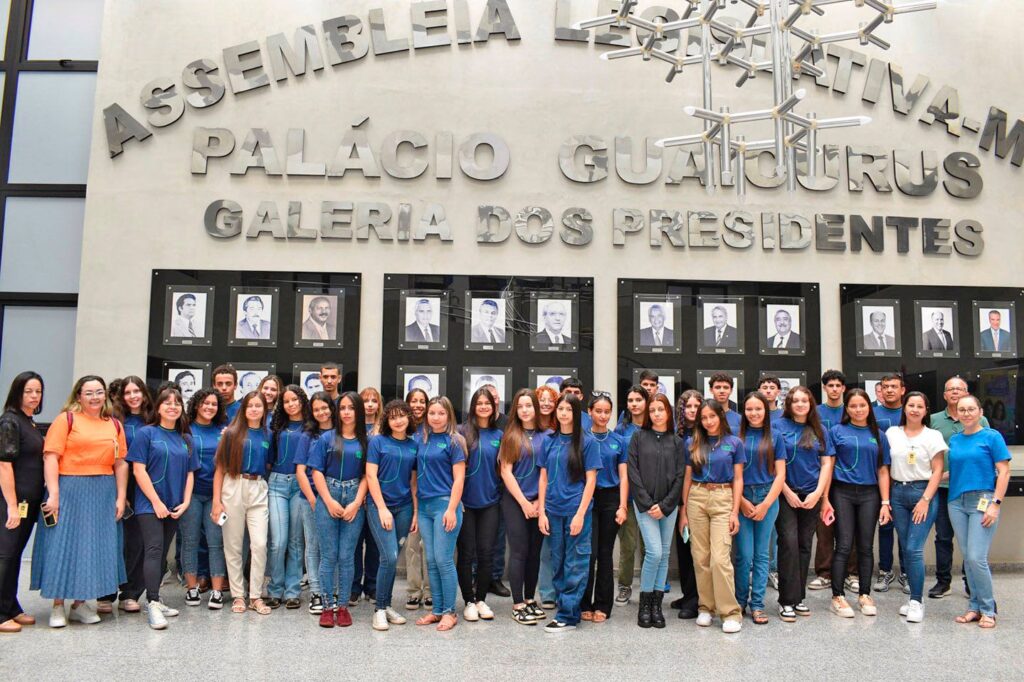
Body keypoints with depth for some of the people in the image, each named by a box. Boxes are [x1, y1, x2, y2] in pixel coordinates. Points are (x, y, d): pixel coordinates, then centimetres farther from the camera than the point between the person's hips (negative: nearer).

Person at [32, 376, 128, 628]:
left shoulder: (115, 425, 11)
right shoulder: (66, 419, -2)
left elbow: (120, 464, 11)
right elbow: (51, 457, -9)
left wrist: (120, 498, 5)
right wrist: (54, 495, -15)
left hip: (104, 493, 4)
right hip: (69, 490, -4)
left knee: (95, 547, 8)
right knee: (63, 545, 1)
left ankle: (81, 603, 21)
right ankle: (57, 606, 14)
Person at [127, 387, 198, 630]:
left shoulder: (185, 439, 12)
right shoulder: (146, 433, -3)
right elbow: (138, 469, -8)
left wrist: (185, 502, 0)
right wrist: (156, 501, -13)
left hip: (173, 507, 5)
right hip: (149, 504, -5)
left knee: (162, 553, 10)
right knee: (154, 549, -13)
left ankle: (153, 599, 18)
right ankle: (153, 604, -15)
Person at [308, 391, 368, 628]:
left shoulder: (365, 442, 5)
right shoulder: (327, 438, 4)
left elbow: (366, 475, 2)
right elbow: (317, 471, 1)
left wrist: (356, 503, -8)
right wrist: (329, 501, -8)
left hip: (354, 501, 0)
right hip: (328, 498, 0)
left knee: (346, 556, 2)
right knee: (329, 555, 1)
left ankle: (343, 606, 12)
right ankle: (328, 606, 10)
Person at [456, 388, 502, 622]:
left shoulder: (499, 435, 6)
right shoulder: (463, 432, -3)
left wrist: (502, 494, 0)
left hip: (490, 502, 3)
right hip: (465, 501, -2)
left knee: (486, 552, 5)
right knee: (467, 552, 4)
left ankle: (481, 599, 20)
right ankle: (468, 601, 16)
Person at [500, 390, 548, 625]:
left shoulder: (547, 436, 3)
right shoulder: (511, 436, -1)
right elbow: (506, 472, -5)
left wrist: (539, 501, -4)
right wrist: (524, 503, -8)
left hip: (539, 502, 2)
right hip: (515, 502, -2)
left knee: (535, 551, 9)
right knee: (519, 551, -3)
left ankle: (530, 600, 21)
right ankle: (518, 605, 4)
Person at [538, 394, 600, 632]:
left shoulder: (586, 442, -3)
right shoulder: (548, 440, 6)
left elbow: (590, 480, -5)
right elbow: (543, 478, 9)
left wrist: (580, 514, -12)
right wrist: (541, 512, 2)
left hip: (577, 511, -4)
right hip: (554, 511, 4)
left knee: (575, 564, 0)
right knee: (558, 563, 11)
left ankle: (567, 616, 6)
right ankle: (563, 605, 23)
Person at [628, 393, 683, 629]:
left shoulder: (676, 441, 7)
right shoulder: (639, 437, 2)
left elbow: (680, 476, 2)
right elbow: (633, 473, -3)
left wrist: (664, 505, -7)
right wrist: (647, 504, -10)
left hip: (669, 505, 2)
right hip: (644, 504, -2)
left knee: (664, 554, 5)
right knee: (654, 552, -12)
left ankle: (657, 604, 15)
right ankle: (644, 604, 4)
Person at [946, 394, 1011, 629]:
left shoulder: (992, 437, -3)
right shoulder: (954, 440, 12)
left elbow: (1004, 471, -6)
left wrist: (995, 504, -13)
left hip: (983, 501, -5)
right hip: (957, 502, 5)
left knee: (976, 557, -10)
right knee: (967, 557, 8)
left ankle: (988, 610, 7)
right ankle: (975, 607, 19)